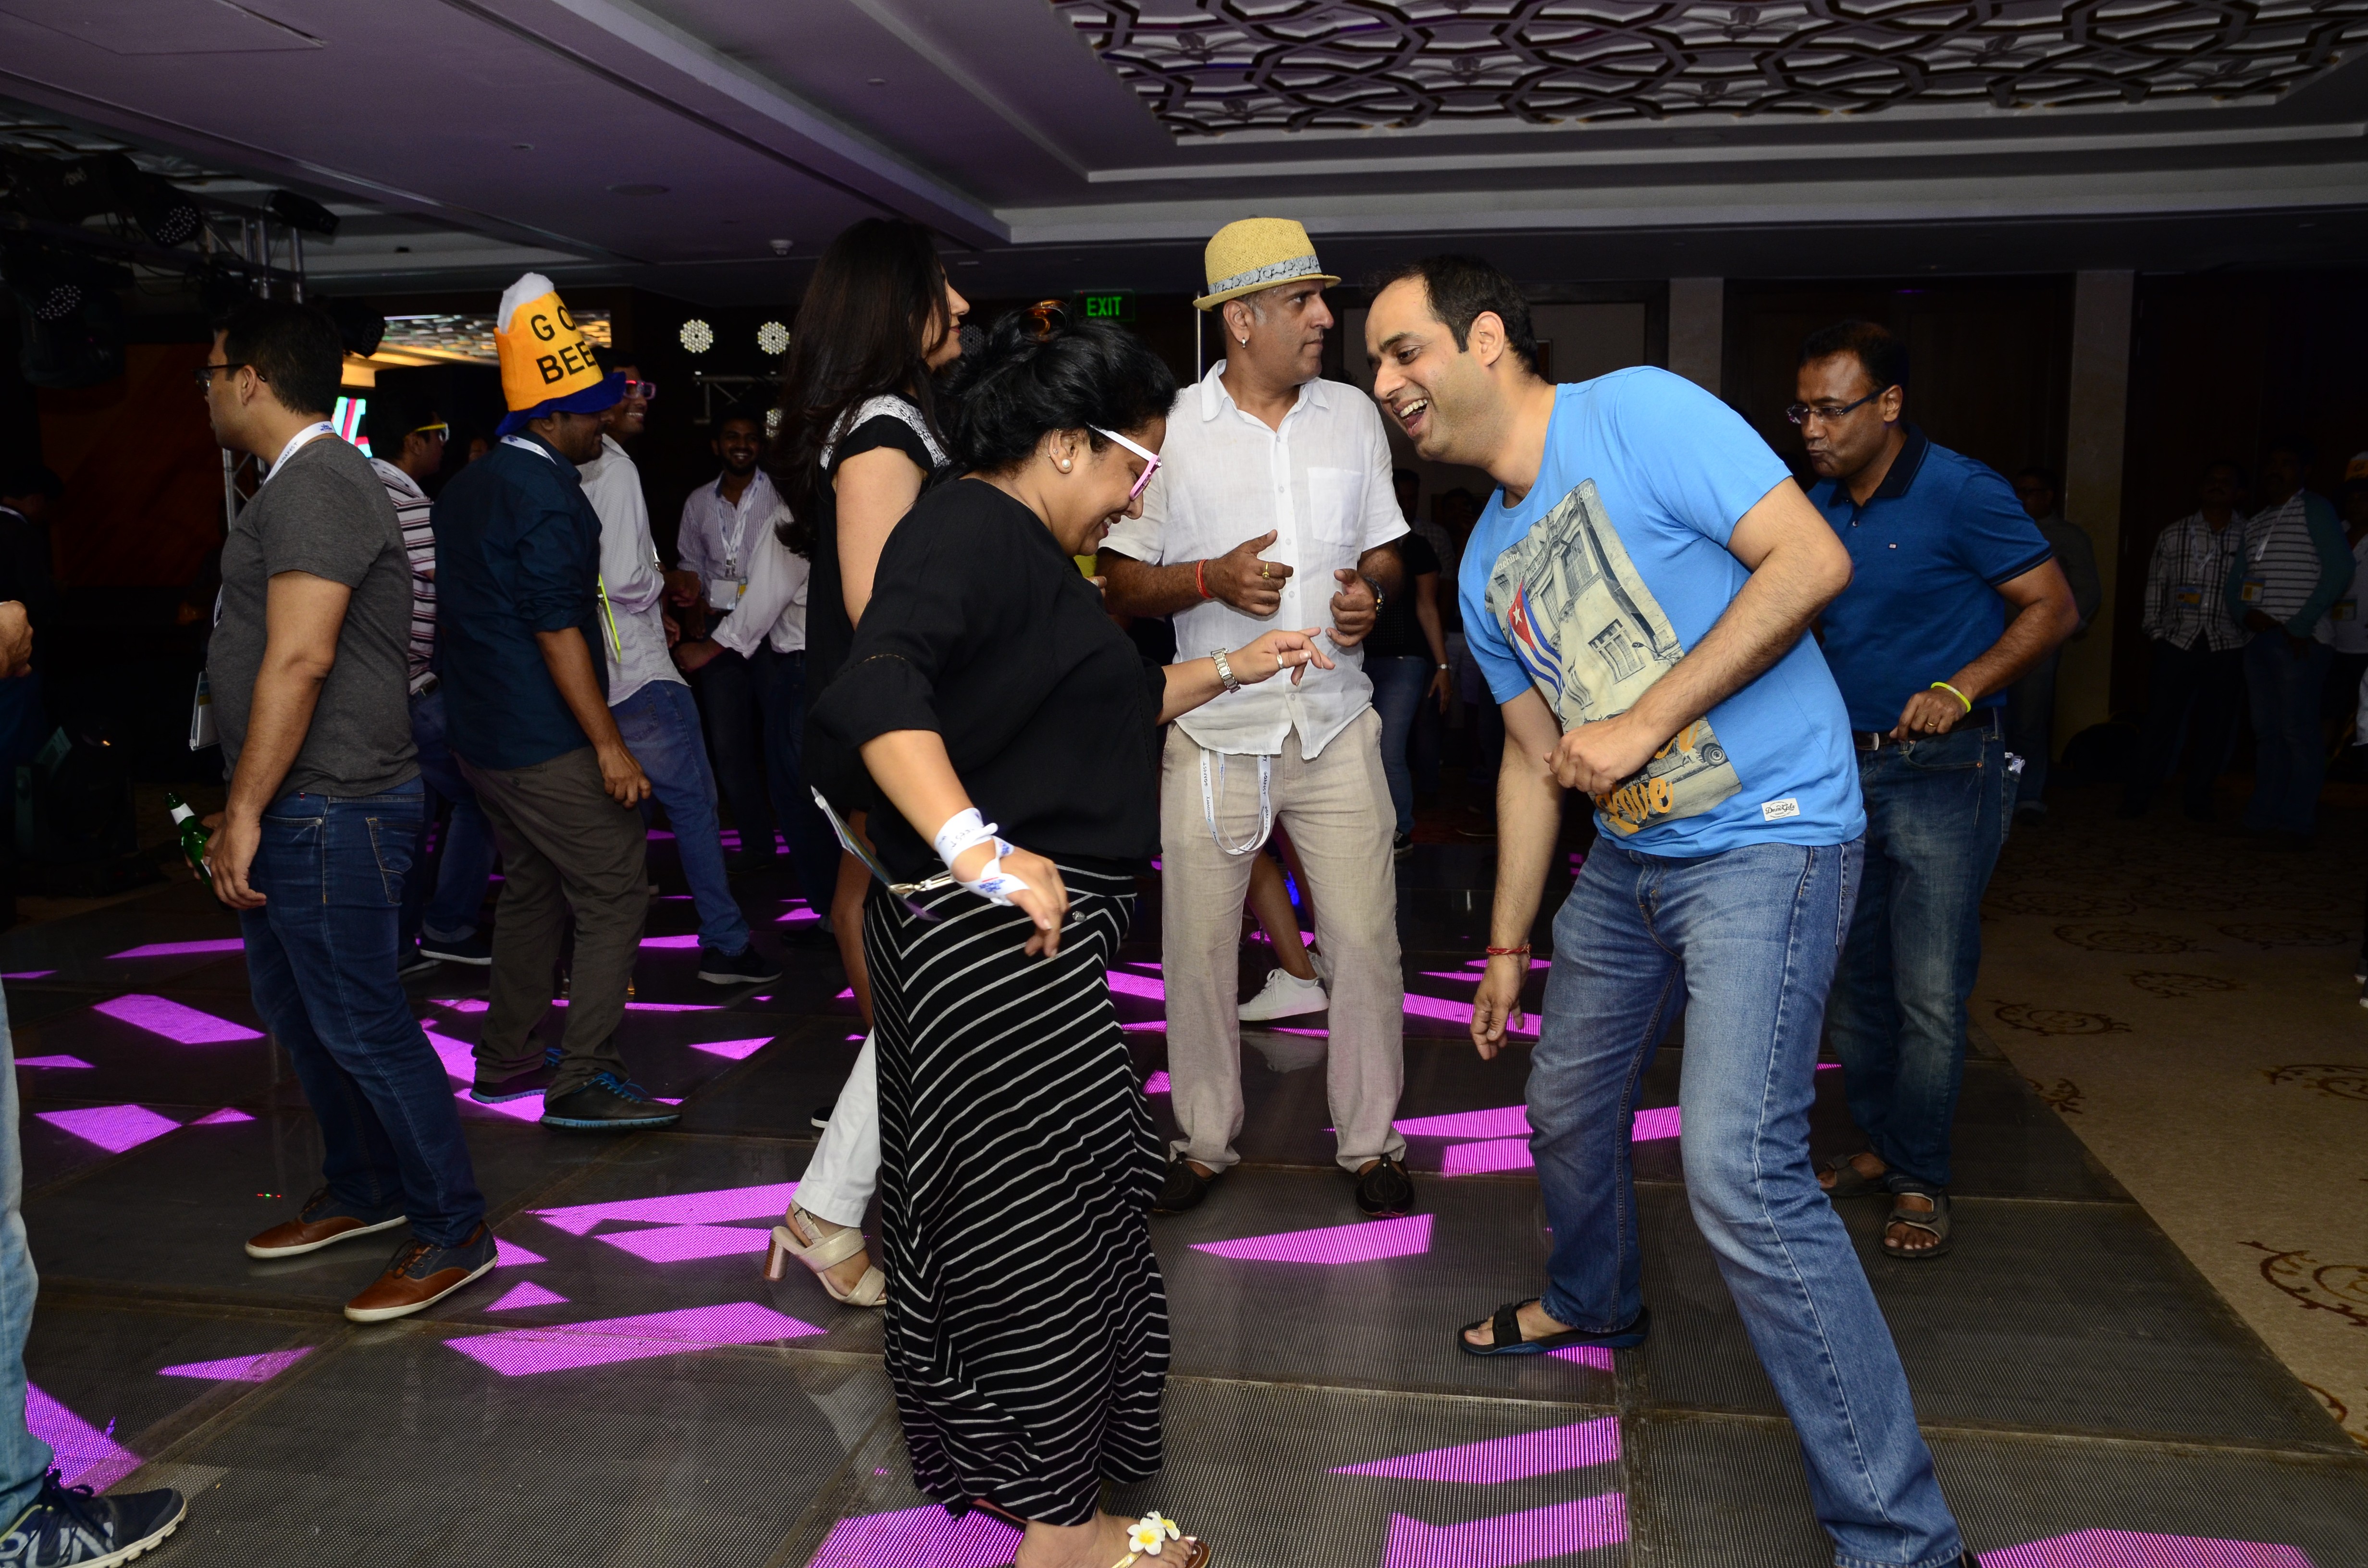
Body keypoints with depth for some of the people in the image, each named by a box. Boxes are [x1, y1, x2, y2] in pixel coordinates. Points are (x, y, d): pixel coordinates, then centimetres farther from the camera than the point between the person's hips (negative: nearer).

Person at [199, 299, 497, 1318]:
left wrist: (245, 811, -21)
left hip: (329, 812, -11)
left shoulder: (314, 486, -16)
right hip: (295, 813, 11)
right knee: (298, 1012, 19)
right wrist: (247, 810, 23)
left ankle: (453, 1235, 5)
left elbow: (299, 660, -24)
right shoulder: (300, 483, 18)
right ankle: (362, 1193, 34)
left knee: (361, 1024, -5)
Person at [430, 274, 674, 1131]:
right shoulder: (544, 491, -16)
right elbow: (556, 627, -21)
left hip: (482, 734, 10)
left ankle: (506, 1060, 26)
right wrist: (608, 744, -22)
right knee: (615, 897, -5)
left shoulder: (466, 486, 14)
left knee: (533, 887, 18)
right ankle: (582, 1082, -5)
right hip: (547, 743, -10)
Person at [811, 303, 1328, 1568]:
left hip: (1029, 935, 10)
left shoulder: (1026, 548, 18)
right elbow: (874, 691, -32)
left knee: (1002, 1201, 20)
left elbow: (1108, 707, 30)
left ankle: (986, 1450, 38)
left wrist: (1229, 670, 26)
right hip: (991, 938, -10)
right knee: (1042, 1212, -1)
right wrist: (979, 852, -39)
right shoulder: (969, 527, -15)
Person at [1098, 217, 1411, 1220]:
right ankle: (1204, 1139, 25)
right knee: (1198, 947, 6)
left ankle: (1368, 1139, 21)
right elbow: (1122, 585, -1)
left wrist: (1371, 592, -7)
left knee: (1364, 940, 2)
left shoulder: (1351, 415, 8)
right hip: (1214, 730, -2)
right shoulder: (1172, 429, -2)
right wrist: (1211, 579, -18)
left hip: (1335, 722, 2)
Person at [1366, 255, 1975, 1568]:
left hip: (1767, 836, -8)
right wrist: (1507, 943, 19)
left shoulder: (1640, 413, -12)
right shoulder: (1486, 569, 11)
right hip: (1627, 858, 9)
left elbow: (1811, 560, -19)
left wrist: (1642, 726, -21)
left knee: (1738, 1169, -18)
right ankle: (1591, 1304, 52)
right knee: (1563, 1105, 20)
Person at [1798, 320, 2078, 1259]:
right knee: (1848, 981, 12)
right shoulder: (1819, 505, 8)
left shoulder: (1961, 494, -10)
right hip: (1844, 768, 7)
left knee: (1929, 996, -5)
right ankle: (1878, 1147, 27)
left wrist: (1959, 690, -20)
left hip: (1941, 774, -6)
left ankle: (1921, 1181, 10)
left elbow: (2053, 609, -9)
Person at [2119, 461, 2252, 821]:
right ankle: (2137, 798, 5)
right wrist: (2154, 635, 3)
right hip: (2177, 642, -1)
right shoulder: (2173, 536, 6)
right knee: (2160, 722, -2)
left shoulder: (2248, 538, 5)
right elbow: (2156, 587, 8)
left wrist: (2252, 636, 2)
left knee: (2215, 727, 5)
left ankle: (2197, 800, 17)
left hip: (2226, 646, 1)